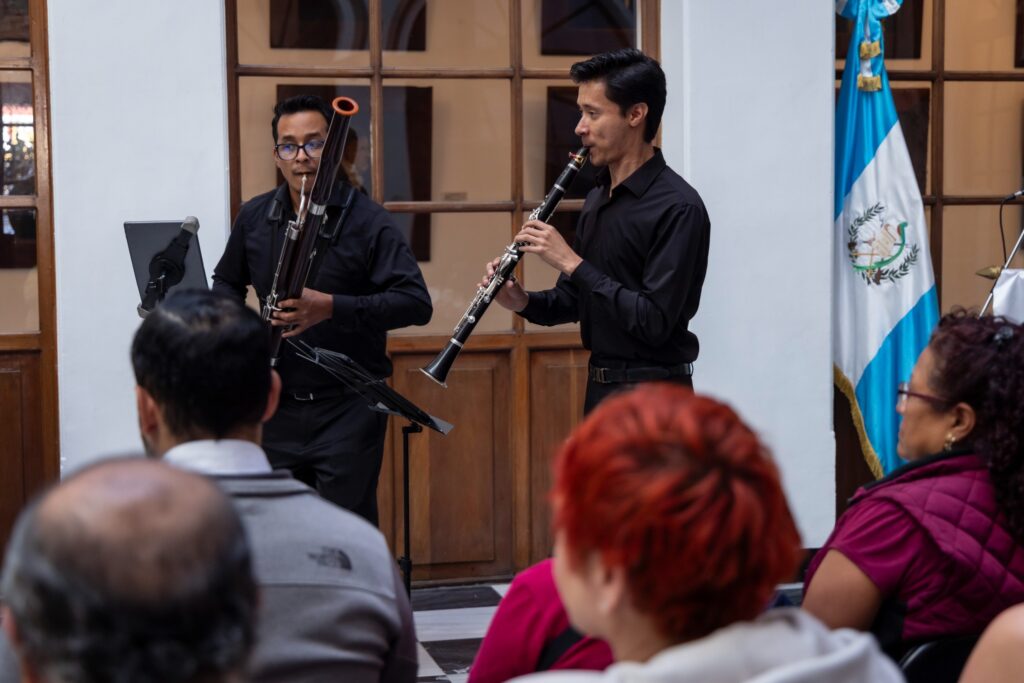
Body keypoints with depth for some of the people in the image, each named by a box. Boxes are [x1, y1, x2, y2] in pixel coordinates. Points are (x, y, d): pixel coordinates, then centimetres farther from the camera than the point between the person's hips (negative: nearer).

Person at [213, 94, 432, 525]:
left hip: (348, 409, -5)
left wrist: (332, 307, -27)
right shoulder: (255, 218, 6)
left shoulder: (366, 221, -9)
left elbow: (416, 303, -17)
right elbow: (227, 283, 22)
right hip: (277, 407, 5)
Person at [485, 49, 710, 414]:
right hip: (600, 386, 8)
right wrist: (524, 302, -2)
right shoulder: (598, 197, 10)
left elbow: (654, 322, -23)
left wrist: (571, 261, -21)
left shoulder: (678, 208, -17)